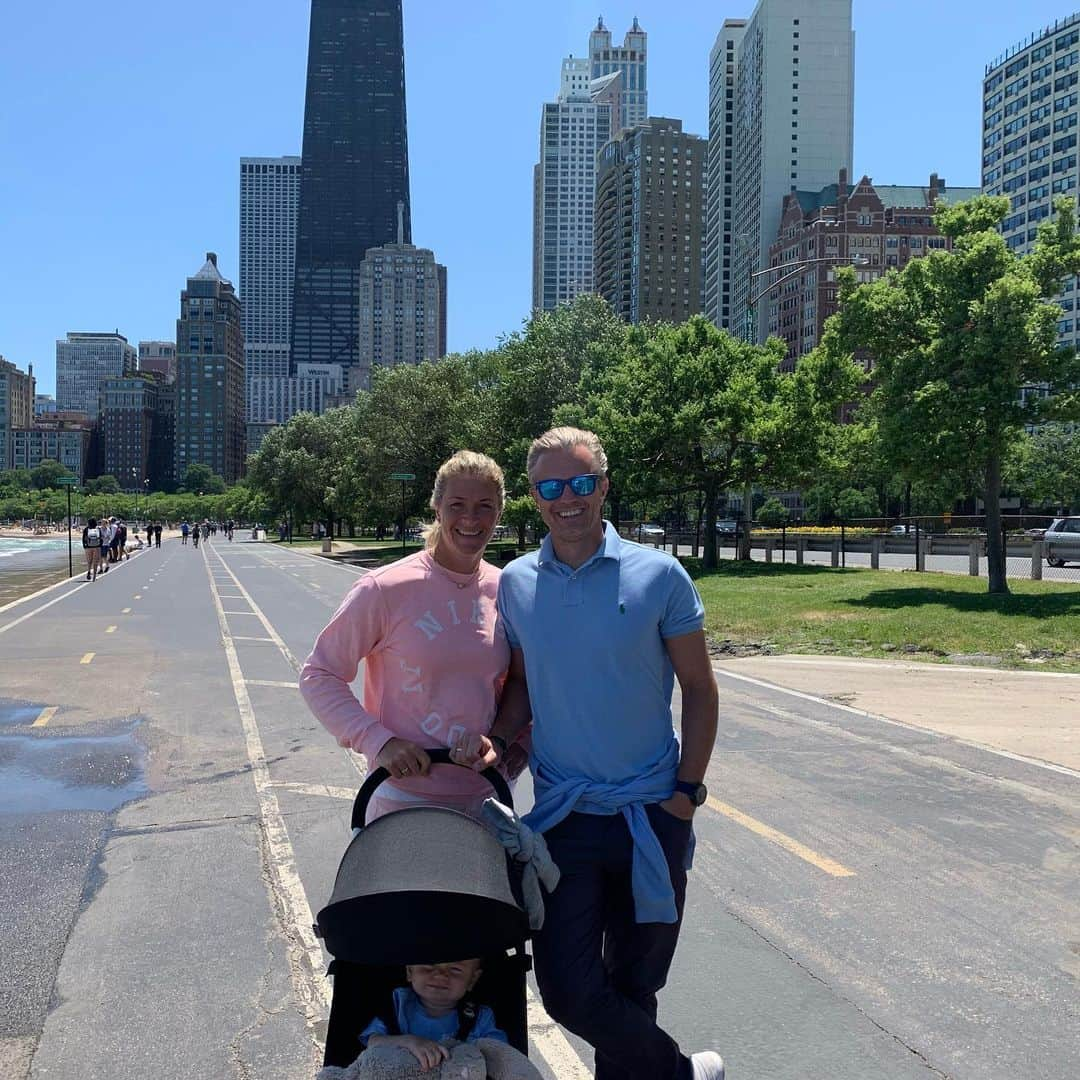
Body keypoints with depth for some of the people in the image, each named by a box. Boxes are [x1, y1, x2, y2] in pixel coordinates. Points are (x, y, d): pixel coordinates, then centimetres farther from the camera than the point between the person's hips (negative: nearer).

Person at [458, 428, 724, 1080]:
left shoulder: (659, 575, -6)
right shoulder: (515, 583, 2)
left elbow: (699, 689, 0)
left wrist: (688, 791, -6)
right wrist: (499, 739, -6)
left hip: (652, 813, -2)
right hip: (563, 813, 2)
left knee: (633, 986, 13)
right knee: (568, 990, -1)